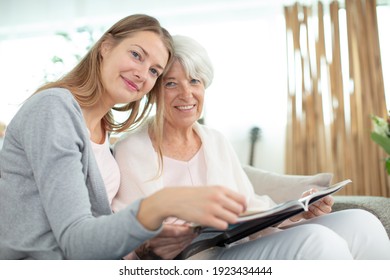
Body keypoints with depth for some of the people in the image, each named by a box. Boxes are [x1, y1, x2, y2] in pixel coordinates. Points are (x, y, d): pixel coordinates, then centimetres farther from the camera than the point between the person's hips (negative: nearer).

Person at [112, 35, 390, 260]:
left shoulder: (217, 142, 14)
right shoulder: (130, 151, -4)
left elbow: (252, 209, 13)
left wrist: (298, 212, -5)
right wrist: (148, 247, -28)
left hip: (242, 250, 6)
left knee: (360, 222, -12)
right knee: (315, 240, -30)